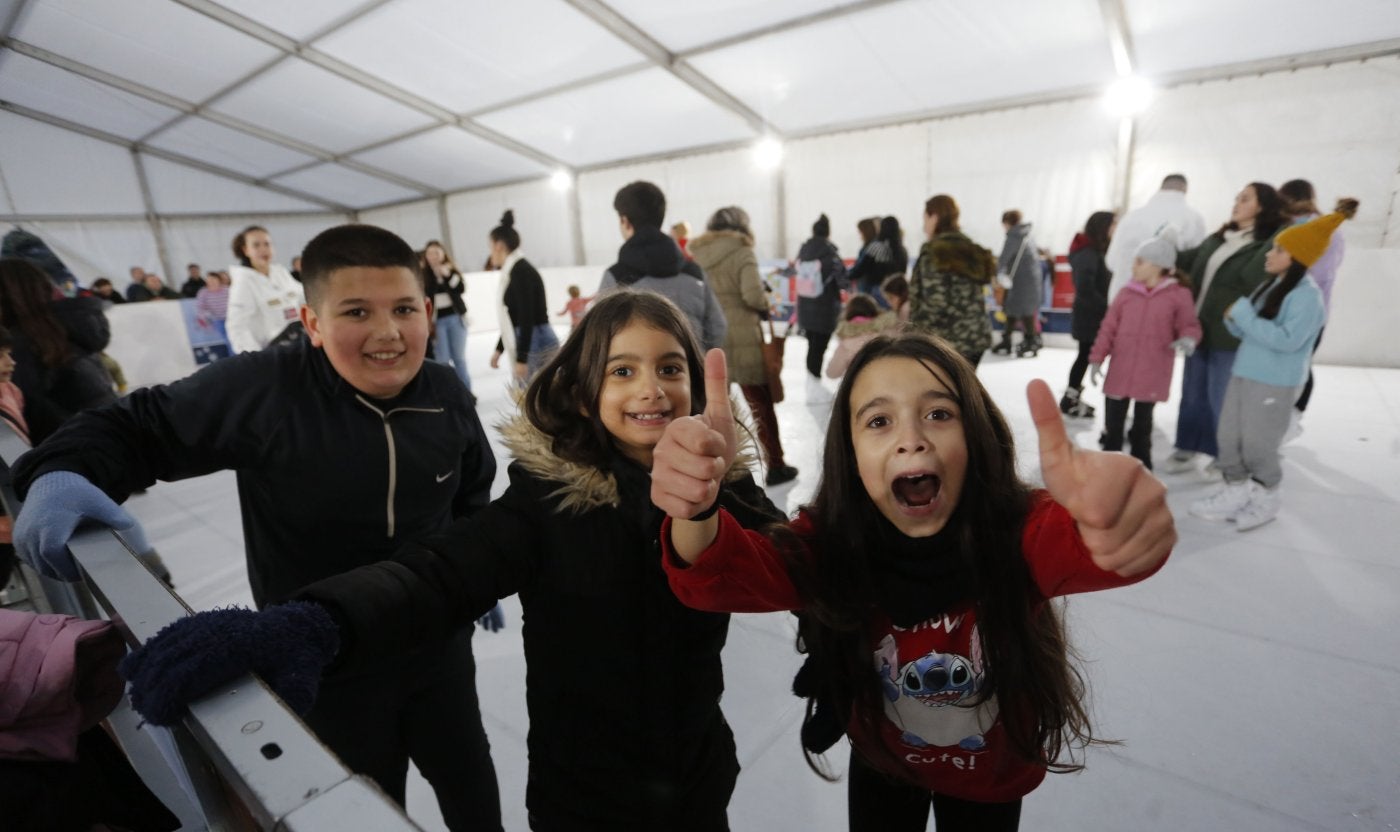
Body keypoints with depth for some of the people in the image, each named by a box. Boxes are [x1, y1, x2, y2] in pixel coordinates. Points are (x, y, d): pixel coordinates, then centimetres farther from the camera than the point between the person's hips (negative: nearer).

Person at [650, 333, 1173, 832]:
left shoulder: (1020, 531, -32)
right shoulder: (829, 544, -29)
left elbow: (1074, 543, -54)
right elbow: (718, 574, -44)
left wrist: (1121, 517, -77)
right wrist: (696, 513, -66)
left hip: (992, 771, 0)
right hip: (883, 762, 1)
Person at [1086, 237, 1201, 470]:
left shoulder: (1179, 295, -4)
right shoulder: (1126, 293, 1)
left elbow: (1190, 325, 1)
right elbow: (1108, 328, 2)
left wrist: (1188, 339, -23)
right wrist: (1096, 359, -2)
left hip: (1151, 375, -2)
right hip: (1120, 372, 2)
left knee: (1142, 425, 13)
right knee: (1113, 424, 9)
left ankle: (1141, 469, 29)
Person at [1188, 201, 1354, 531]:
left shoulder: (1307, 295, -15)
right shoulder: (1270, 286, 11)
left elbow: (1288, 340, -24)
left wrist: (1244, 314, -21)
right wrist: (1235, 319, -7)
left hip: (1273, 383, -8)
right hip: (1243, 373, 8)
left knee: (1257, 445, 3)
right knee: (1229, 437, 12)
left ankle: (1266, 500, 23)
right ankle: (1235, 493, 25)